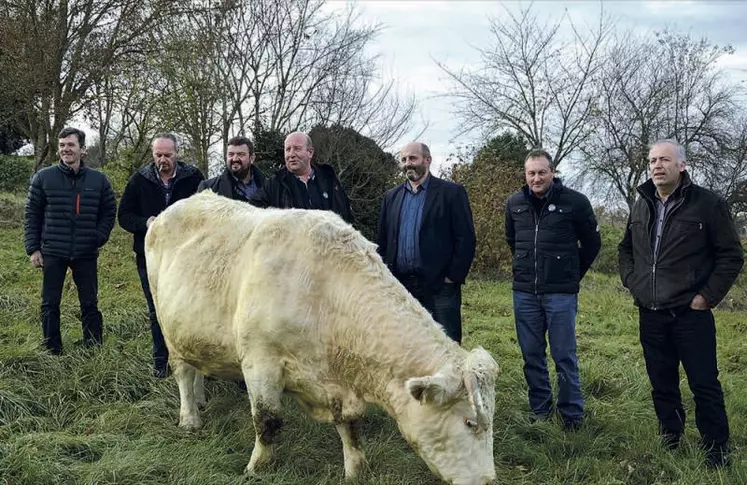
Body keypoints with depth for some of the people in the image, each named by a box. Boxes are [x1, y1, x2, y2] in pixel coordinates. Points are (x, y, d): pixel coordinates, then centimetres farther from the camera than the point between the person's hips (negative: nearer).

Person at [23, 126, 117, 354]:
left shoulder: (99, 180, 1)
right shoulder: (43, 177, -1)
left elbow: (109, 212, 8)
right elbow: (32, 215, 2)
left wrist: (98, 238, -6)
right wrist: (33, 248, -3)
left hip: (86, 255, 0)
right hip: (52, 254, 0)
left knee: (90, 304, 7)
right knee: (50, 304, 6)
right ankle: (52, 353, 17)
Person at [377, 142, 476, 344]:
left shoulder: (452, 193, -1)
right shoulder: (392, 196, 14)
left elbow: (466, 238, -5)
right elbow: (383, 241, 16)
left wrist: (453, 277, -9)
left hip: (439, 286, -4)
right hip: (401, 286, 5)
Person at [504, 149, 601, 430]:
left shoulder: (575, 202, -6)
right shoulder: (515, 203, 4)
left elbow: (592, 243, 6)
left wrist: (572, 275, 11)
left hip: (560, 293, -4)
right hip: (524, 292, 4)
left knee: (564, 356, 1)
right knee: (531, 355, 10)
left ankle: (572, 416, 12)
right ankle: (540, 410, 22)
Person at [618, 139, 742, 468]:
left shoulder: (707, 204, -7)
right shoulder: (641, 206, 10)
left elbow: (731, 255, -5)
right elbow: (625, 249, 24)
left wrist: (707, 296, -10)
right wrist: (632, 282, 10)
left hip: (691, 314, -5)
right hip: (650, 314, 5)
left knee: (704, 385, -1)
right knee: (661, 383, 14)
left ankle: (716, 450, 10)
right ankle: (669, 438, 29)